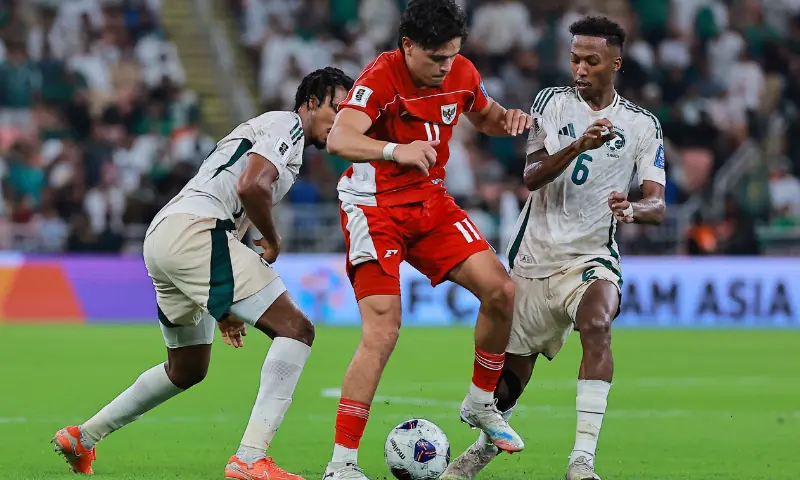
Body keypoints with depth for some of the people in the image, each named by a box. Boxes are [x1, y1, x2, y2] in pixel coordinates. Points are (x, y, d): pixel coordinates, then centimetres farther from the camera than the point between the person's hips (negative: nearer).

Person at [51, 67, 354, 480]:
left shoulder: (264, 129, 31)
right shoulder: (287, 124, 1)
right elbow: (251, 186, -18)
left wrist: (224, 306, 32)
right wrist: (273, 241, -1)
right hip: (193, 232, -10)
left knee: (188, 369, 27)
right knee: (295, 329, -15)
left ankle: (81, 438, 34)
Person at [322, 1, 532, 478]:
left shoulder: (461, 74, -2)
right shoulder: (381, 78, -23)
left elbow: (485, 117, 20)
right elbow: (339, 139, -39)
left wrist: (507, 119, -5)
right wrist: (395, 150, -58)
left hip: (431, 201, 6)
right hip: (375, 209, -6)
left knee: (501, 290, -6)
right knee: (383, 331, -17)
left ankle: (481, 403, 17)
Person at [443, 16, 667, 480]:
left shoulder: (643, 124, 1)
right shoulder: (553, 101, 1)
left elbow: (658, 205, -6)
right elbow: (532, 176, -11)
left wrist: (632, 210, -31)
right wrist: (578, 146, -30)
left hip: (591, 257, -1)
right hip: (535, 256, 1)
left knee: (597, 326, -33)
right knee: (510, 374, 9)